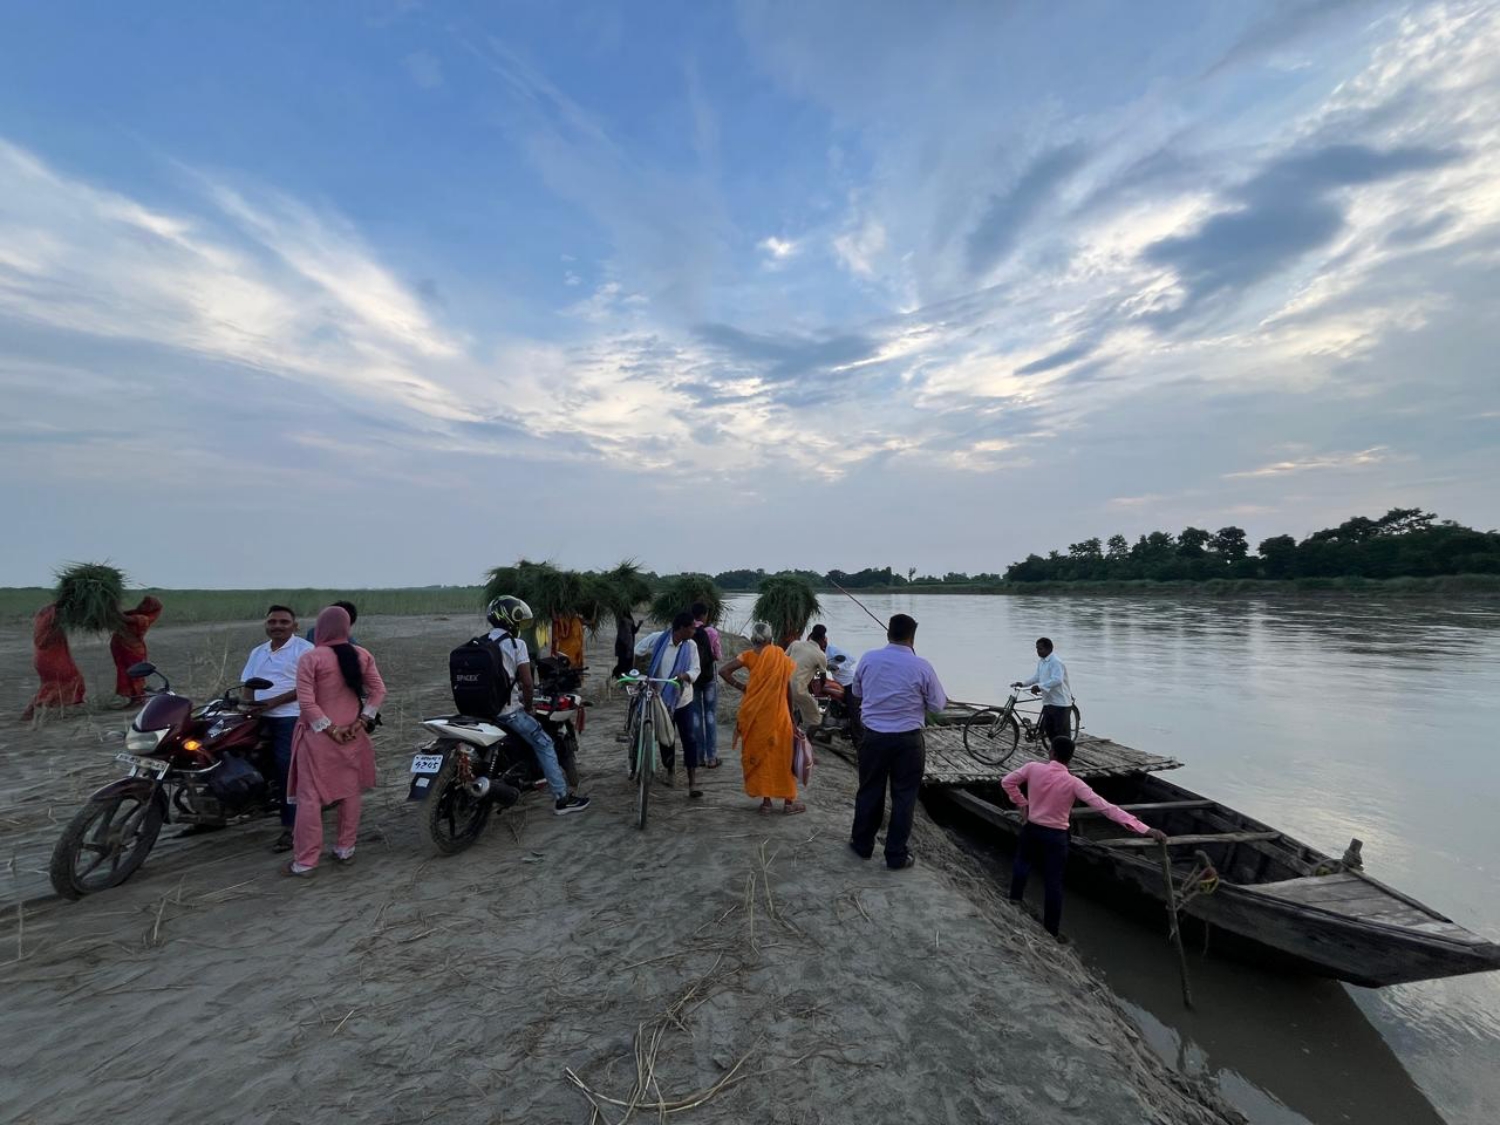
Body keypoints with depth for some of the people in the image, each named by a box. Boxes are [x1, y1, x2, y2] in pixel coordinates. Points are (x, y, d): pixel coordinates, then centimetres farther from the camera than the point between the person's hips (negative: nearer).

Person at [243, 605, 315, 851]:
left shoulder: (304, 649, -4)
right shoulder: (257, 652, 19)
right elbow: (247, 684, 20)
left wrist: (274, 701, -18)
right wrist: (248, 703, -2)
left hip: (290, 718, -7)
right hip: (260, 718, 7)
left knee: (287, 772, -7)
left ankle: (290, 828, -2)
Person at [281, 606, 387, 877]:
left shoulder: (311, 659, -12)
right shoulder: (363, 656, 1)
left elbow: (306, 702, -17)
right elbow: (378, 691, -1)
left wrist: (329, 729, -12)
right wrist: (362, 722, -4)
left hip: (318, 737, -4)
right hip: (353, 735, 4)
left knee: (310, 798, 5)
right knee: (350, 793, 14)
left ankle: (305, 861, 11)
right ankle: (345, 849, 24)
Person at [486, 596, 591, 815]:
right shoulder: (516, 644, -12)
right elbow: (527, 683, -17)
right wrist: (527, 707, -1)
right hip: (508, 709, -7)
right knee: (544, 745, 1)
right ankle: (562, 798, 0)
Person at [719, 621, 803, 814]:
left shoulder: (749, 655, -1)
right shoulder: (782, 657, 0)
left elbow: (723, 670, -11)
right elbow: (788, 689, 1)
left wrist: (741, 687, -1)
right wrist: (790, 715, 11)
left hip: (755, 715, 0)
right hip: (778, 715, 0)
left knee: (758, 755, 12)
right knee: (782, 757, 10)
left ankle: (766, 802, 16)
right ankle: (789, 802, 18)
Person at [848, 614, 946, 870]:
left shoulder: (868, 659, -4)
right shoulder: (921, 666, -12)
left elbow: (857, 693, 10)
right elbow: (938, 705, -3)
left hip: (873, 736, 3)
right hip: (908, 741, -2)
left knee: (869, 791, 16)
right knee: (903, 796, 10)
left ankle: (862, 844, 31)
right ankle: (896, 855, 18)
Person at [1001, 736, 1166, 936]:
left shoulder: (1033, 768, -16)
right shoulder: (1073, 783, -22)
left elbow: (1006, 782, -5)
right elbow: (1106, 807, -25)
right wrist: (1144, 829, -26)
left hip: (1032, 829, 2)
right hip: (1055, 836, -2)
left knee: (1022, 865, 29)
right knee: (1053, 883, 10)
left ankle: (1014, 903, 42)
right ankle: (1051, 933, 21)